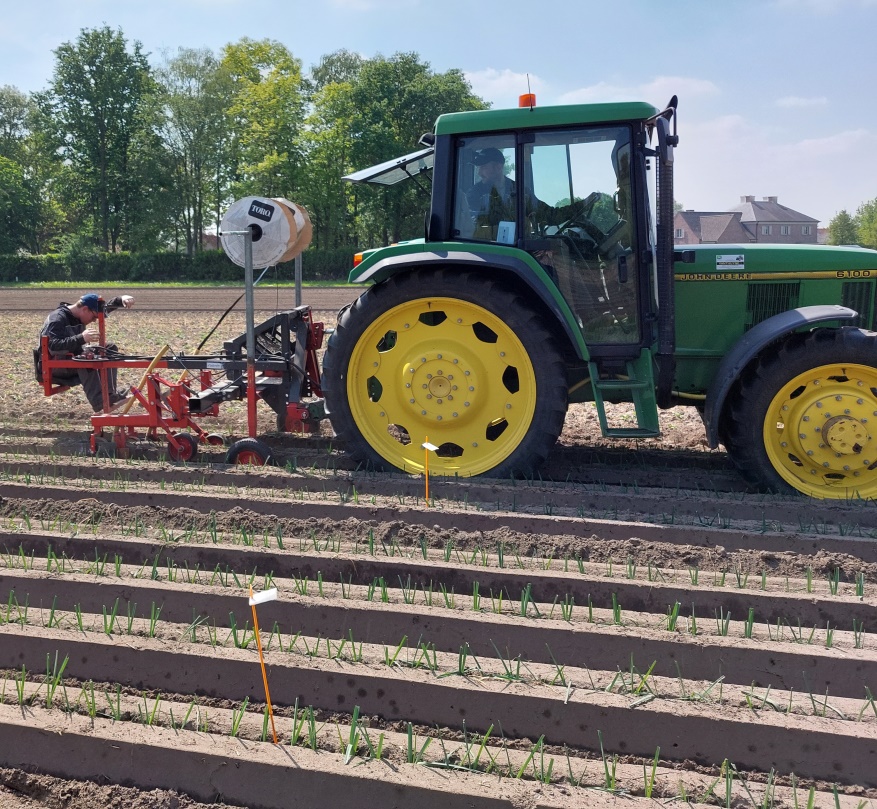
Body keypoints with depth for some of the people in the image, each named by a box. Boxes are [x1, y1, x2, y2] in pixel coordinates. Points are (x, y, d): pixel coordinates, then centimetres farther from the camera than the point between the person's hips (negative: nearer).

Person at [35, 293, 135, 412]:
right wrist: (81, 338, -47)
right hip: (54, 367, -9)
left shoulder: (79, 315, 4)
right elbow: (54, 346, -36)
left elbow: (107, 307, 10)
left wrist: (121, 299, -11)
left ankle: (110, 395, -16)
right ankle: (100, 403, -44)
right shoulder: (57, 319, -21)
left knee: (110, 349, -2)